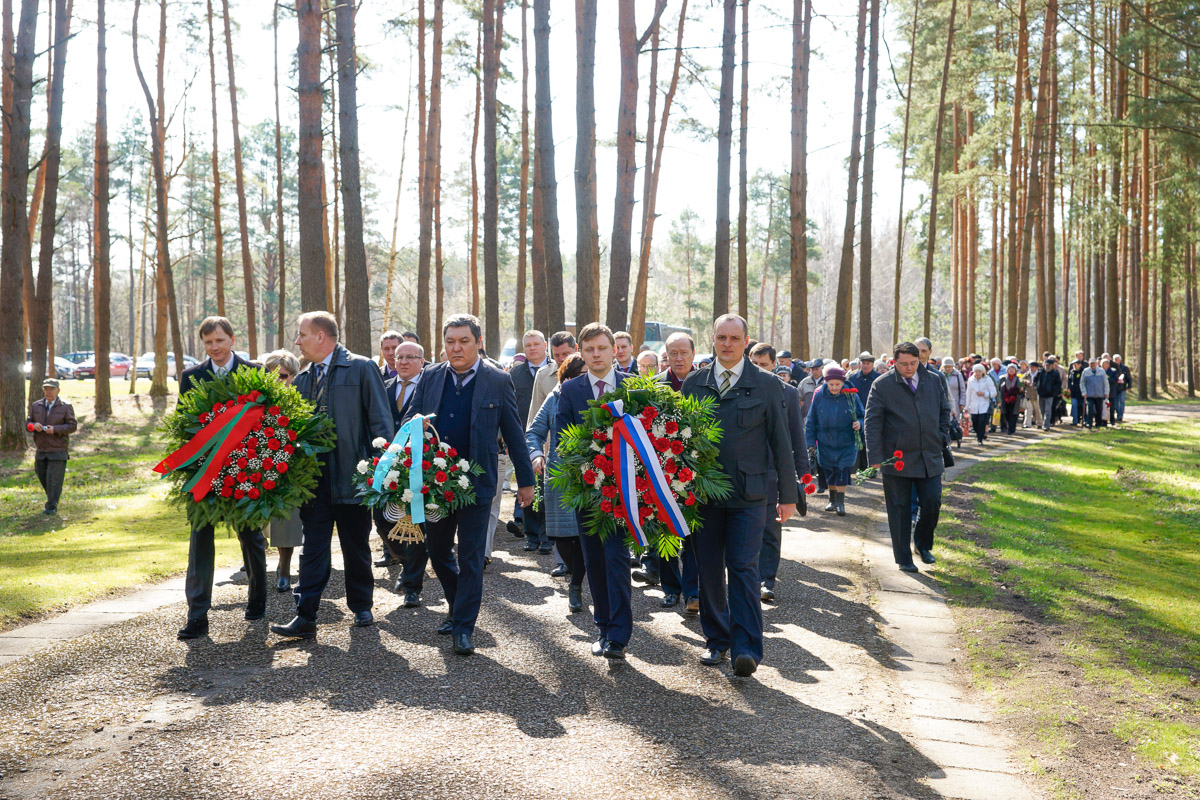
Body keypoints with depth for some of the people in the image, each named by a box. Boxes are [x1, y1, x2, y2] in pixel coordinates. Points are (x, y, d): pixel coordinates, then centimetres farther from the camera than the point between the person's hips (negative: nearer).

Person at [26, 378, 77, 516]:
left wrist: (55, 429, -19)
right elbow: (28, 422, 10)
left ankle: (51, 506, 1)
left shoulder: (66, 407, -3)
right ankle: (53, 498, 35)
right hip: (41, 450, 5)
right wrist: (34, 425, -14)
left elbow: (73, 426, -6)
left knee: (54, 479, -7)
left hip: (57, 451, -5)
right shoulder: (36, 406, 9)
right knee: (42, 476, 13)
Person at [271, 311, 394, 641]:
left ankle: (361, 606, 27)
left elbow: (381, 422, -7)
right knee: (313, 548, 2)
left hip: (352, 476, -4)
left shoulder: (362, 369, -4)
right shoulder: (303, 378, 12)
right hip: (314, 476, 4)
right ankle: (305, 617, 3)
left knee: (356, 547, 10)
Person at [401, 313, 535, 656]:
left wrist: (526, 480, 3)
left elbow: (514, 433, 1)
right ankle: (458, 607, 37)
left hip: (476, 481, -4)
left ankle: (463, 628, 9)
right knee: (437, 550, 15)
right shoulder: (430, 378, 6)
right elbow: (409, 420, 11)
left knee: (470, 556, 0)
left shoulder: (498, 380, -3)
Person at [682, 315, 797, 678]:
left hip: (748, 496, -3)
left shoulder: (767, 386, 2)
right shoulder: (694, 383, 8)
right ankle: (716, 640, 22)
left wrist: (788, 496, 3)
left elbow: (781, 443, 4)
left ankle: (747, 649, -8)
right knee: (709, 570, 8)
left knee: (743, 568, -9)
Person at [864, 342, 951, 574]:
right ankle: (904, 558, 15)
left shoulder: (933, 381, 7)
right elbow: (872, 422, -7)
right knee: (900, 510, 4)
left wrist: (942, 437, 8)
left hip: (930, 458, 3)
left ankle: (923, 545, 26)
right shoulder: (882, 385, -5)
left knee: (932, 503, 0)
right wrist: (875, 456, -12)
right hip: (897, 459, -3)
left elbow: (945, 410, 20)